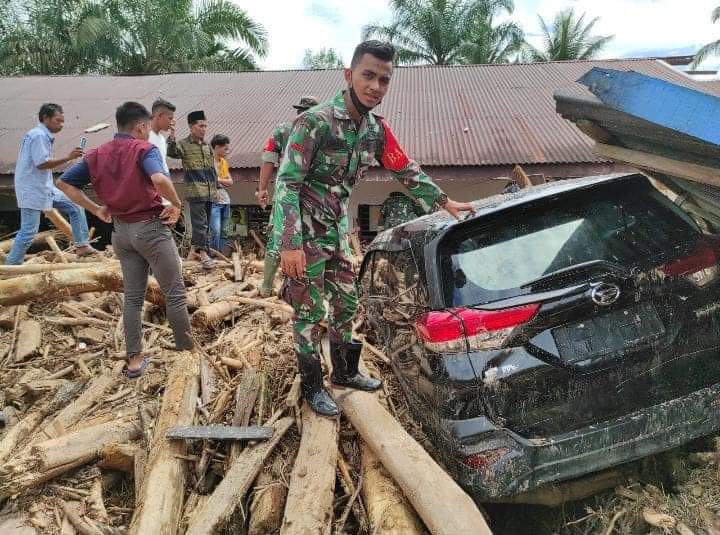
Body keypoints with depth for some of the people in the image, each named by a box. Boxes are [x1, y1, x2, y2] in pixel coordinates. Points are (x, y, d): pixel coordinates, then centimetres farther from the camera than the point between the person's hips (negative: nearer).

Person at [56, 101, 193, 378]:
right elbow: (160, 179, -31)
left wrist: (96, 209, 9)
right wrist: (176, 204, -15)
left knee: (133, 297, 13)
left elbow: (64, 182, 8)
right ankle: (187, 350, 12)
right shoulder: (145, 149, -11)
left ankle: (134, 359, 15)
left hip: (121, 230, 7)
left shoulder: (98, 154, 9)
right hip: (151, 227, -6)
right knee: (175, 293, 4)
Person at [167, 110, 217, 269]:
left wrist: (215, 188, 19)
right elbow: (172, 152, -23)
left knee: (206, 224, 11)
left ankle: (196, 247, 23)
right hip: (195, 192, -7)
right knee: (200, 223, -10)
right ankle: (203, 253, -9)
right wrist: (172, 135, -36)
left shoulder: (207, 147, 17)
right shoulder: (184, 144, -2)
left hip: (209, 193, 7)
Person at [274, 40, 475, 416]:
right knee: (309, 309, 2)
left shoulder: (377, 130, 1)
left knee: (346, 302, 16)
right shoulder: (314, 122, -21)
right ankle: (311, 386, 18)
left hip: (336, 229, 7)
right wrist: (290, 245, -28)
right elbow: (287, 183, -23)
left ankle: (344, 371, 34)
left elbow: (407, 171, 12)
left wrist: (445, 203, 7)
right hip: (303, 231, -7)